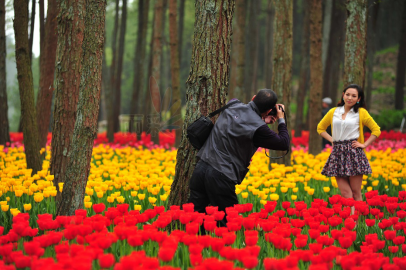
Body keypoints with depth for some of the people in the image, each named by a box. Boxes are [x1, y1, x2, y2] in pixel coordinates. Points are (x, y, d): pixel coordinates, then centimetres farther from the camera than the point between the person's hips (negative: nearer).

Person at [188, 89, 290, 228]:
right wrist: (281, 120, 12)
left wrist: (262, 122, 25)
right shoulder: (257, 129, -13)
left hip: (200, 168, 7)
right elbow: (284, 143, -2)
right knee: (227, 223, 5)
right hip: (221, 177, -7)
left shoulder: (232, 106, 8)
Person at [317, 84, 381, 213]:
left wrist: (364, 145, -2)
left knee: (356, 192, -1)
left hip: (354, 153, -3)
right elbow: (320, 128, 23)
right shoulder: (333, 112, 12)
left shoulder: (361, 113, 4)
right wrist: (332, 140, 9)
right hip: (338, 153, 3)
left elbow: (376, 130, 5)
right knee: (345, 192, -4)